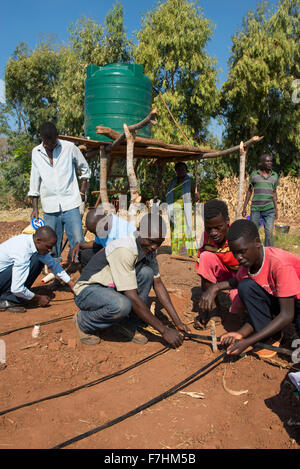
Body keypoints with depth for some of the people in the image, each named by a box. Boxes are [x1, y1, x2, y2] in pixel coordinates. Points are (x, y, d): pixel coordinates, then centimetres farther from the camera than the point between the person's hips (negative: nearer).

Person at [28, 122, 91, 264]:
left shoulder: (69, 147, 0)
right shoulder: (36, 152, 8)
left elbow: (85, 169, 13)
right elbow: (35, 181, 13)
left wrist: (83, 190, 6)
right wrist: (35, 207, 11)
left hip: (70, 204, -2)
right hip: (49, 207, 2)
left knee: (78, 241, -6)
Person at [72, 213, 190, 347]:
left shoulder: (148, 249, -5)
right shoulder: (124, 250, -31)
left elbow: (158, 284, 1)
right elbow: (132, 297, -31)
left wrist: (178, 322, -4)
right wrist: (164, 330, -27)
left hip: (111, 288, 8)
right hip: (86, 291, -7)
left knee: (146, 273, -15)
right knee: (122, 305, -37)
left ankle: (129, 324, -3)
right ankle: (84, 322, -7)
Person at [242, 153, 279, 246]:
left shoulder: (275, 175, 11)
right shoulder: (254, 174, 5)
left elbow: (274, 193, 16)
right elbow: (249, 191, 10)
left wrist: (276, 209, 13)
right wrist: (244, 207, 6)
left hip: (269, 209, 1)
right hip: (255, 208, -1)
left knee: (269, 233, -4)